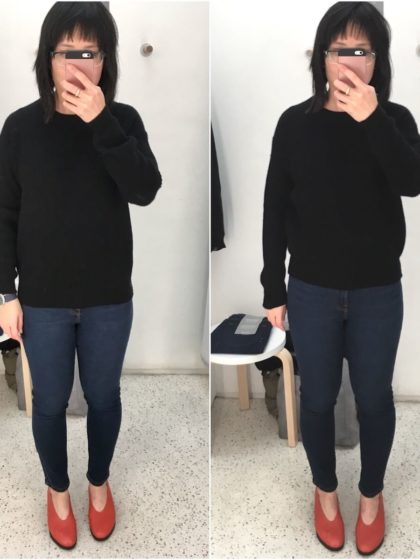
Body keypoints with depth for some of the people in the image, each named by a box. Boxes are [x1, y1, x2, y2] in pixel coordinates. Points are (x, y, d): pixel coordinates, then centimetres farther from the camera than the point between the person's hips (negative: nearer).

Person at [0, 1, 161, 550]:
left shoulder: (124, 120, -6)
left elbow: (146, 190, -21)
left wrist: (101, 122, -28)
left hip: (108, 298, 1)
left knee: (103, 397, 18)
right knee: (50, 402, 15)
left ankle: (99, 482, 44)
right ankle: (57, 489, 42)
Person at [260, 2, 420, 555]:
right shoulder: (296, 123, -4)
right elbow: (276, 211, -1)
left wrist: (371, 119, -32)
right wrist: (273, 290, -1)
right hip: (312, 291, 0)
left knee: (374, 398, 14)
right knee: (317, 398, 13)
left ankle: (372, 494, 38)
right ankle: (325, 489, 39)